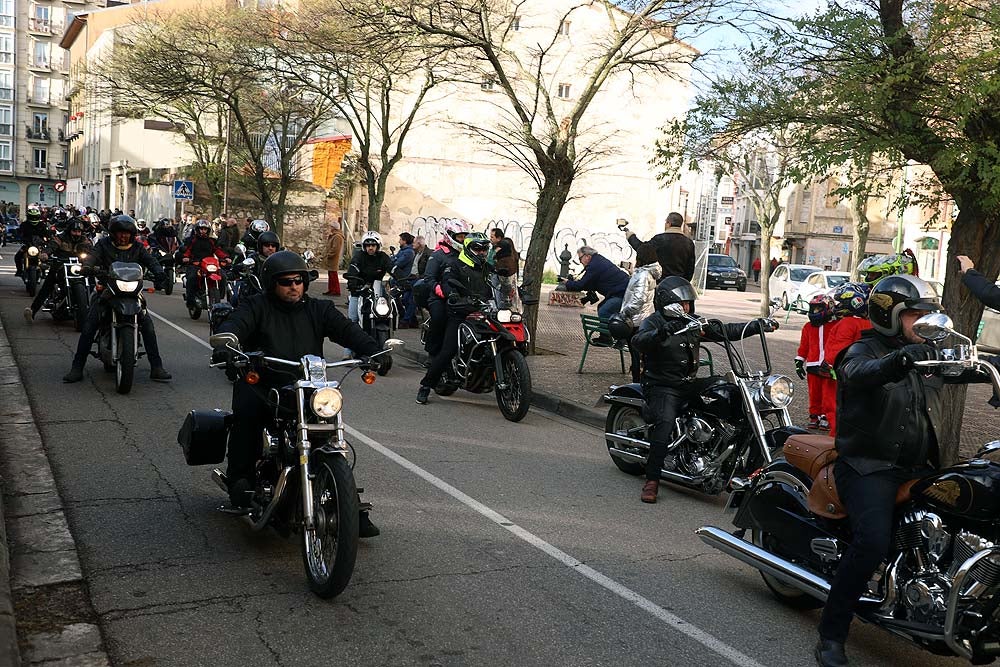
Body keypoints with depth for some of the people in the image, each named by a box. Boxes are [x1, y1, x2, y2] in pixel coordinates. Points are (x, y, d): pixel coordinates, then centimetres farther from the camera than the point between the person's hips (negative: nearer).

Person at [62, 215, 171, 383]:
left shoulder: (137, 248, 10)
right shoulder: (104, 244, 5)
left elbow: (150, 260, -3)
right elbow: (91, 256, -11)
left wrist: (158, 271, -26)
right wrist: (88, 267, -35)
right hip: (107, 290, -1)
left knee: (148, 324, -14)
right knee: (88, 326, -14)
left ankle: (156, 368, -8)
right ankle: (77, 368, -6)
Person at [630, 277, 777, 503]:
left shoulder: (693, 323, 14)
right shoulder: (654, 321, -6)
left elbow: (724, 331, 14)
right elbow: (639, 340, -28)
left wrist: (757, 325, 6)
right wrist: (661, 333, -48)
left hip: (689, 383, 7)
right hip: (662, 387, -7)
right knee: (665, 423, -31)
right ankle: (652, 480, -25)